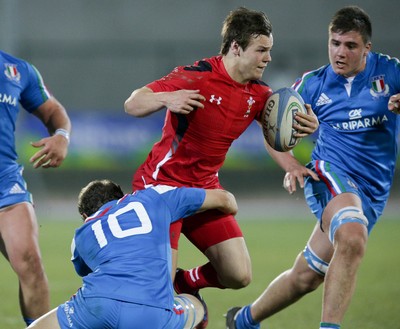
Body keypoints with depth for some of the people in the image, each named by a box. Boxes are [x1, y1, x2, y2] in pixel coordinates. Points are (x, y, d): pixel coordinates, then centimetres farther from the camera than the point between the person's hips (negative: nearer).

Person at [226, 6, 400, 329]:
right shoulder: (314, 85, 4)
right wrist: (291, 166, -4)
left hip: (372, 193, 2)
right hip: (330, 174, -2)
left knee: (306, 276, 4)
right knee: (353, 238, -35)